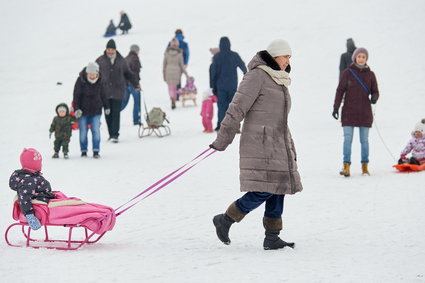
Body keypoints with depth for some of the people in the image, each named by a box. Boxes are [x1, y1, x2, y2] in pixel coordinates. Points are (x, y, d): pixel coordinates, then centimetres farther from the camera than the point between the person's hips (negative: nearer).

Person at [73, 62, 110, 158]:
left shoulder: (99, 81, 1)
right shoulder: (81, 81, -10)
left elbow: (103, 95, 14)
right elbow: (76, 96, -8)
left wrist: (106, 107, 21)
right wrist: (76, 109, -14)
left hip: (96, 111, 2)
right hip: (83, 111, -2)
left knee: (96, 130, -4)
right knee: (83, 131, 4)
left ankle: (96, 151, 2)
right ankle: (83, 151, 15)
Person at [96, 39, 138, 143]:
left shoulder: (121, 61, 9)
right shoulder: (100, 61, 5)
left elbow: (128, 74, 18)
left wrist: (136, 84, 13)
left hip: (118, 92, -1)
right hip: (105, 92, 1)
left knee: (116, 113, -7)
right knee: (108, 114, 3)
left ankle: (115, 135, -8)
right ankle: (111, 134, 12)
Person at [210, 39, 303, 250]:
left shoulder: (280, 81, 19)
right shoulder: (257, 76, -9)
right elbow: (238, 107, -14)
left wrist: (290, 149, 26)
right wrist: (222, 139, -18)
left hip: (278, 145, 9)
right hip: (259, 144, -9)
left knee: (277, 190, 3)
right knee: (263, 190, -14)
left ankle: (272, 237, 6)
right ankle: (224, 220, 0)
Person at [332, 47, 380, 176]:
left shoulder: (370, 74, 6)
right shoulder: (347, 73, 1)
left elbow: (375, 91, 10)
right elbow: (340, 90, 2)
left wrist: (374, 97, -14)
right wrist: (336, 107, -4)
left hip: (365, 112, 2)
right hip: (349, 111, -1)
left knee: (364, 140, 5)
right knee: (347, 139, -6)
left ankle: (365, 166, 13)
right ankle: (346, 167, -7)